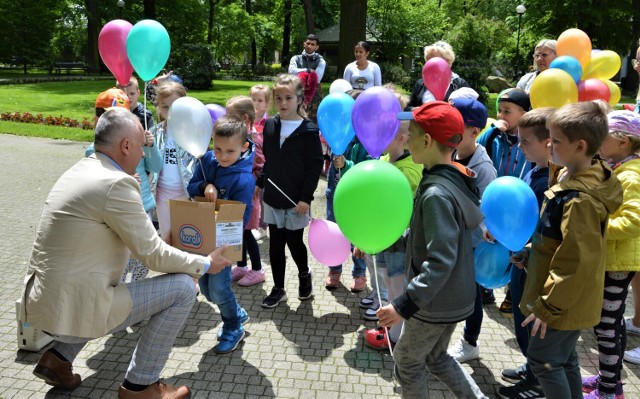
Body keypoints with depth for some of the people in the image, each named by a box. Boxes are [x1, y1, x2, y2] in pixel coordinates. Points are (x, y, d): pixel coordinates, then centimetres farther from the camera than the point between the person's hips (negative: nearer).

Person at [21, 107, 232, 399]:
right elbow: (151, 254, -14)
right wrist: (205, 264, -1)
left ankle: (59, 356, 24)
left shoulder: (79, 171, 9)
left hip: (42, 301, 9)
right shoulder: (116, 183, -20)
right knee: (182, 288, -6)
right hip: (72, 310, -9)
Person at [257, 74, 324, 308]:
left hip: (296, 200, -4)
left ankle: (305, 275, 37)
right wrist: (260, 183, 14)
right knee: (275, 245, 10)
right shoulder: (269, 125, 5)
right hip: (273, 197, 5)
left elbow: (315, 166, -12)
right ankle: (278, 288, 24)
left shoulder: (308, 130, -11)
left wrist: (306, 197, -16)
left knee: (294, 242, 7)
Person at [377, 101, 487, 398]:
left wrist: (405, 304, -30)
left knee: (407, 363, 15)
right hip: (454, 296, 9)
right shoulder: (457, 179, 1)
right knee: (436, 358, 27)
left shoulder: (437, 193, -28)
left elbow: (440, 260, -32)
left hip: (435, 302, -8)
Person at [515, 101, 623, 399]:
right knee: (564, 358, 21)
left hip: (563, 305, -9)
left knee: (543, 360, 4)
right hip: (569, 300, 9)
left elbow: (578, 262, -27)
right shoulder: (569, 179, 3)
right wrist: (530, 253, 9)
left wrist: (548, 306, -20)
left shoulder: (579, 200, -27)